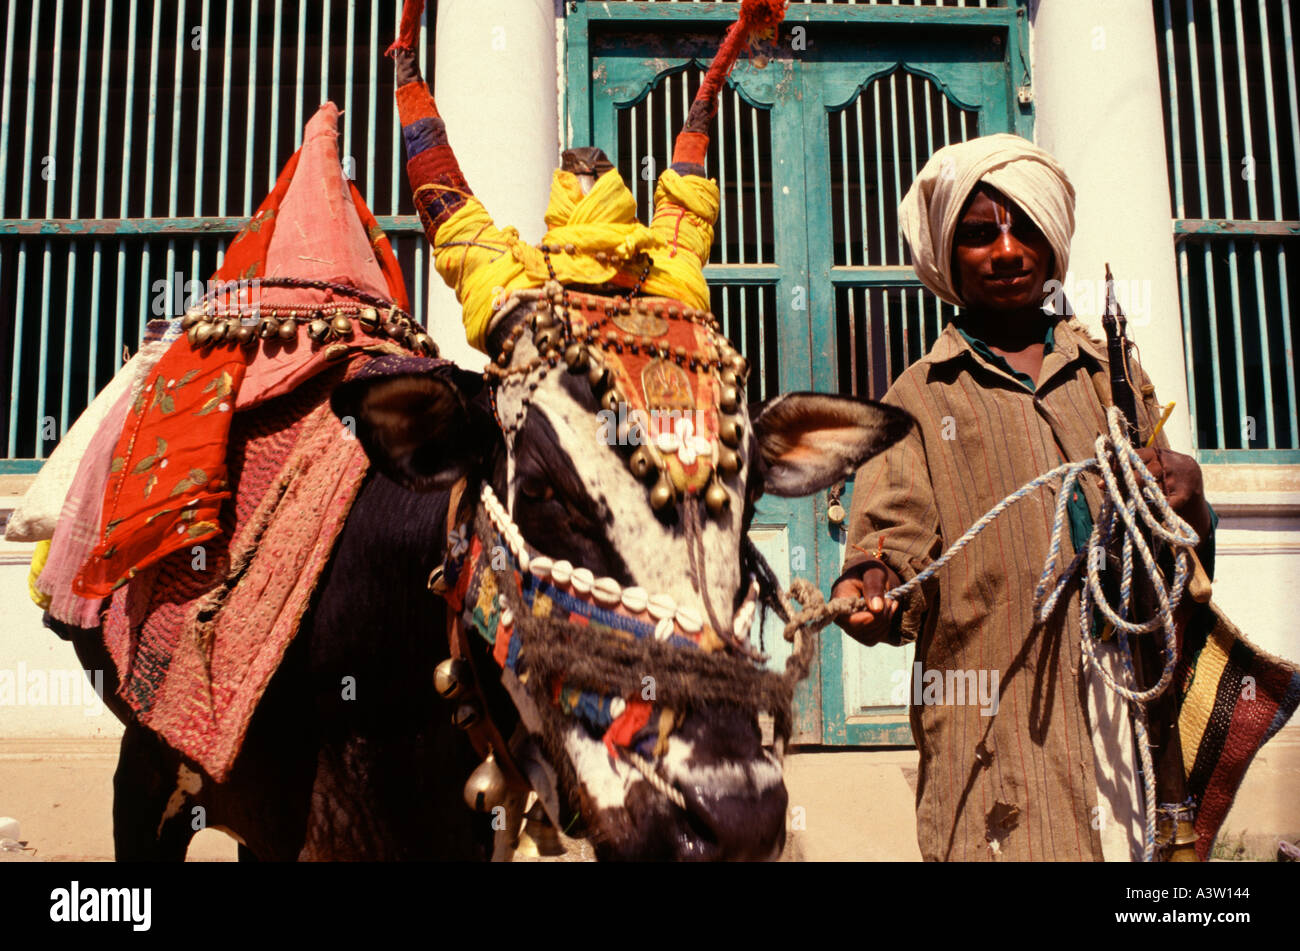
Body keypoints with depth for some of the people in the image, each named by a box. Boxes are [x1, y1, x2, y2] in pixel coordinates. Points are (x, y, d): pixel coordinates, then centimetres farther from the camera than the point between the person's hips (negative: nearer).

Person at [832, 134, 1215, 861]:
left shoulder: (1112, 376, 17)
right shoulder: (919, 399, 9)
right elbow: (896, 535, -4)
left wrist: (1188, 499, -3)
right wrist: (872, 590, -25)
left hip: (1130, 709, 3)